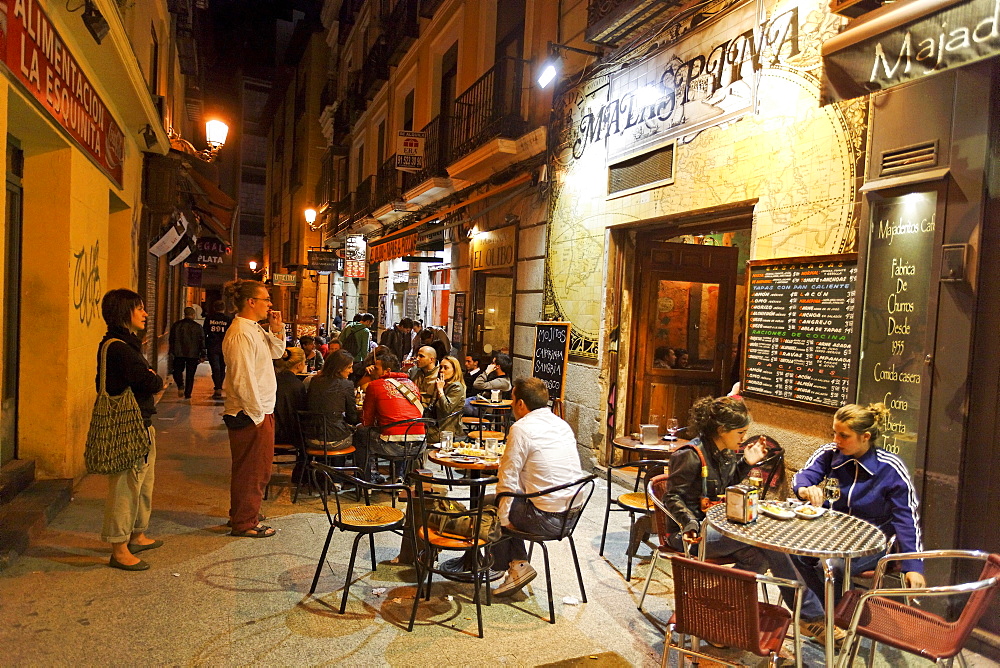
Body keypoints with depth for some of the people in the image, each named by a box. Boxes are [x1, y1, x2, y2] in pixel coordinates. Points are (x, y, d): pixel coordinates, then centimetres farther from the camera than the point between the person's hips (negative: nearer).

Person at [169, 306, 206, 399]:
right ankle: (187, 394, 7)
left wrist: (171, 351, 19)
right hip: (193, 354, -1)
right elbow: (202, 342, -2)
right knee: (190, 375, 7)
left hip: (179, 353, 1)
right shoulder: (198, 327, -4)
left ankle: (180, 386, -11)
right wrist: (202, 355, 4)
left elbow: (171, 339, 9)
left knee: (177, 371, 15)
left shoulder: (176, 325, 2)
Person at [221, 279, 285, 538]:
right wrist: (257, 414, -19)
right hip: (250, 414, -10)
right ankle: (245, 523, 17)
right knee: (252, 470, 2)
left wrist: (277, 329, 5)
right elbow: (243, 380, -24)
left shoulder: (254, 329, 11)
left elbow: (276, 352, 22)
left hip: (261, 411, 11)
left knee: (258, 468, 21)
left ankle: (242, 515, 36)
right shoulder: (240, 334, -21)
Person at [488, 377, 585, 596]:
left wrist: (504, 520, -1)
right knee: (513, 503, 25)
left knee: (486, 505, 12)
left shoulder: (522, 429, -15)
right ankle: (518, 563, 19)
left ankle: (516, 565, 21)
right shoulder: (562, 424, 10)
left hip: (547, 520, -8)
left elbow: (507, 480, -14)